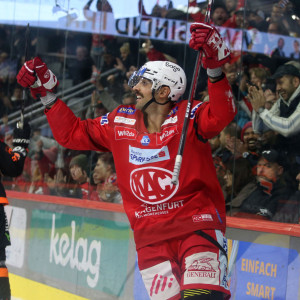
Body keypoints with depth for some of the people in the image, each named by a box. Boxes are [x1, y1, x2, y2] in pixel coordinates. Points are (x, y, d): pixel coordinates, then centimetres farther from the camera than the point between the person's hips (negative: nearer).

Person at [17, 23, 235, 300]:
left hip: (197, 225, -4)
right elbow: (72, 133, 19)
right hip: (150, 238, 5)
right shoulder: (120, 123, 8)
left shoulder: (188, 118, -6)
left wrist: (214, 67, -40)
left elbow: (221, 115, -26)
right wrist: (45, 92, 14)